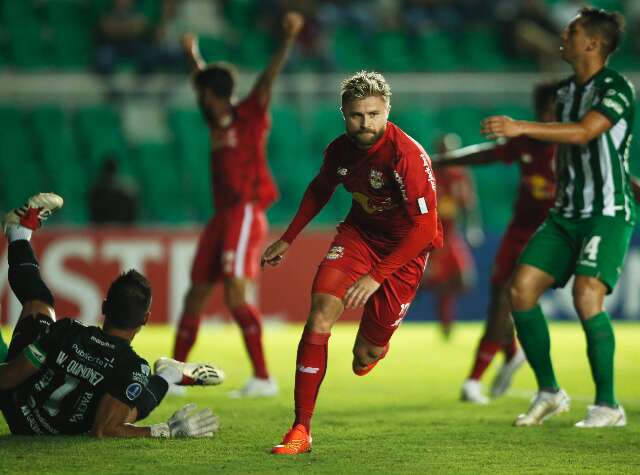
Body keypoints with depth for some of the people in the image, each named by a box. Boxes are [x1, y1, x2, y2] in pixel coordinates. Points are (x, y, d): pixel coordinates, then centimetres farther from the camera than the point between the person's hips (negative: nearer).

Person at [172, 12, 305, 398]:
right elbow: (206, 80, 36)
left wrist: (288, 40, -31)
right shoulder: (216, 121, 17)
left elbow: (269, 78, -18)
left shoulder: (248, 116, -4)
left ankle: (263, 378, -19)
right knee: (196, 294, 12)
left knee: (236, 293, -19)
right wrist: (194, 55, 50)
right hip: (222, 217, 9)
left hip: (246, 214, -9)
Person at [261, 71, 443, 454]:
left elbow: (425, 228, -29)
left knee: (364, 358, 1)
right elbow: (320, 189, 15)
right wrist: (287, 240, 16)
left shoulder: (407, 155, -29)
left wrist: (375, 276, -32)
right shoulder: (340, 150, -9)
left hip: (405, 249, -4)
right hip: (359, 233, 4)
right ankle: (301, 430, -16)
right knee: (321, 312, -20)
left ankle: (374, 347, 45)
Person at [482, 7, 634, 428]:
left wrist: (520, 128, -37)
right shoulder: (566, 91, 13)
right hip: (566, 214, 8)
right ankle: (549, 393, 8)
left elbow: (584, 133, -30)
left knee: (587, 296, -23)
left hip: (608, 214, -8)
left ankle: (608, 405, -12)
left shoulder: (617, 89, -13)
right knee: (521, 289, -5)